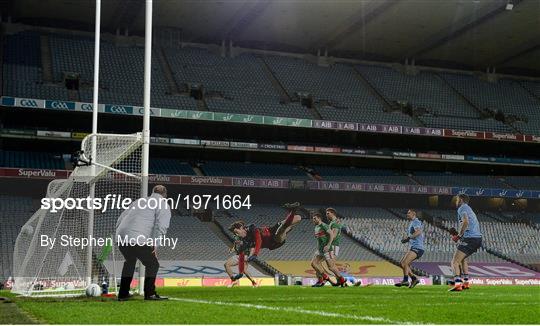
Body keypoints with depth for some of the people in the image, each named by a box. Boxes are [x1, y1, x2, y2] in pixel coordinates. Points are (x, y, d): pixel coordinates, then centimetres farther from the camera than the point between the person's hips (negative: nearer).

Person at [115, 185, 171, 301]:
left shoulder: (139, 201, 29)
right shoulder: (163, 206, 9)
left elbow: (120, 219, 28)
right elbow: (161, 226, -8)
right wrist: (155, 243, -6)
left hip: (120, 237, 7)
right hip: (138, 240, -7)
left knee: (130, 262, 28)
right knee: (152, 265, 8)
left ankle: (123, 294, 30)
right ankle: (150, 294, 2)